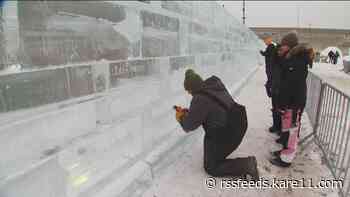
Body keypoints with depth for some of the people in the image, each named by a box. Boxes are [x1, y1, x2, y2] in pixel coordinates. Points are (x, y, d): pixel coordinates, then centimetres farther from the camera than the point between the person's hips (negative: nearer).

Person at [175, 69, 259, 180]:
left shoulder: (200, 99, -24)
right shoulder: (215, 86, 2)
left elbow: (189, 126, -15)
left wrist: (181, 118, 4)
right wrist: (188, 112, 13)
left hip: (224, 138, -9)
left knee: (211, 168, 13)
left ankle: (246, 165, -2)